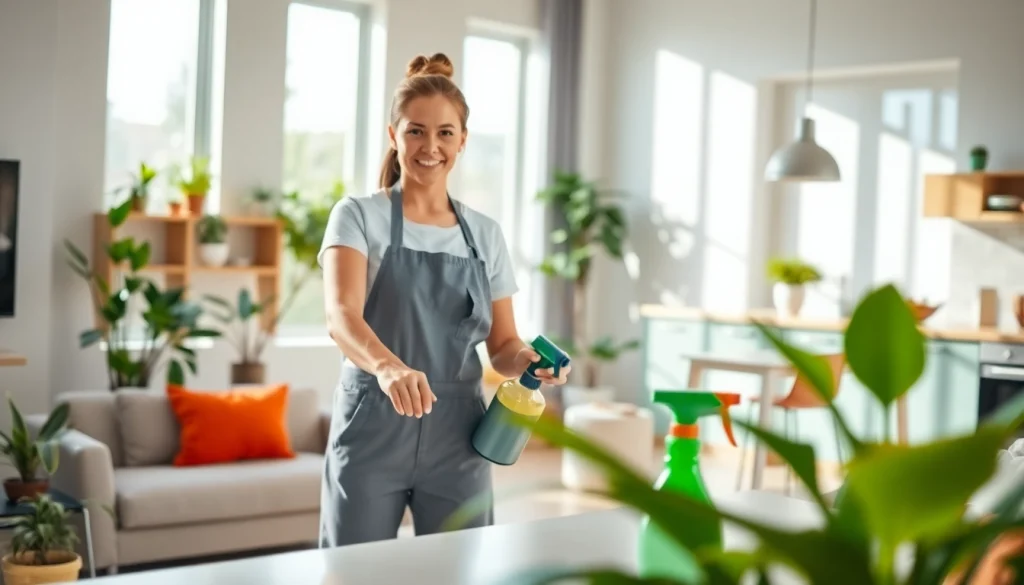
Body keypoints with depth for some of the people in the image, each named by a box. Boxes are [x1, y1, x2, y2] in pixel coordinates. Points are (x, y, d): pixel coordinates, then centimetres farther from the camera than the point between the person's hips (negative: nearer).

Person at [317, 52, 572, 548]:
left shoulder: (485, 234, 9)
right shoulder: (359, 217, -3)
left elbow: (502, 346, 11)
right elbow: (341, 316, -20)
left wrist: (529, 358, -13)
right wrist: (387, 366, -40)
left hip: (457, 438, 3)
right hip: (372, 433, -3)